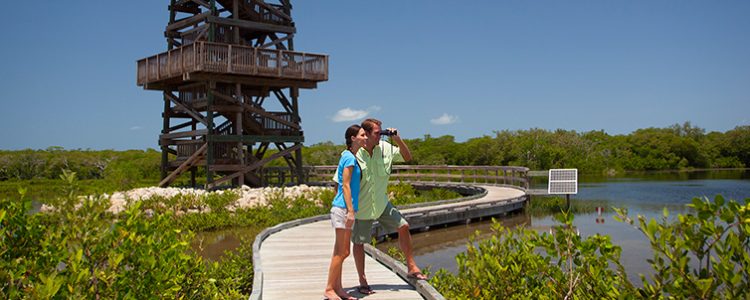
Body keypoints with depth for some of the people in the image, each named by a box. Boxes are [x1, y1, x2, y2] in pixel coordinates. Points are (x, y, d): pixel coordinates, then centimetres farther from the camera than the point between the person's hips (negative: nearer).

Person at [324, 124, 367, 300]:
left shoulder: (351, 157, 16)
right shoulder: (349, 157, -11)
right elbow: (345, 185, -17)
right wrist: (350, 210, -20)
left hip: (346, 209, 10)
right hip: (343, 208, -10)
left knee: (342, 252, 12)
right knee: (340, 252, -6)